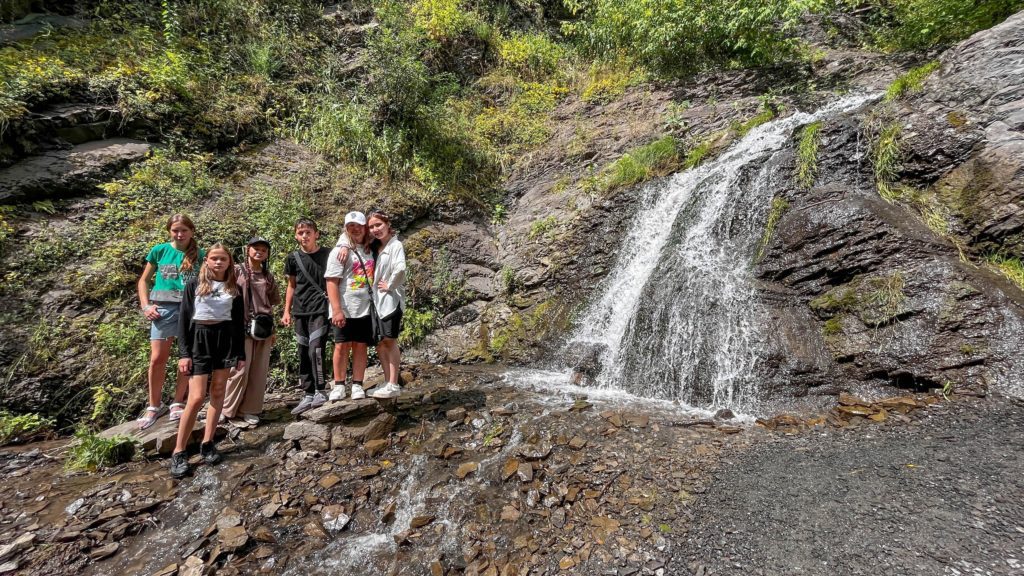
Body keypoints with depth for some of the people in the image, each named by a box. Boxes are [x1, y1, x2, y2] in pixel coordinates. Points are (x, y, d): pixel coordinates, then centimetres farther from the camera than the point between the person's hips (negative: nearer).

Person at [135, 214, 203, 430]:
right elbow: (143, 280, 13)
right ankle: (154, 406, 15)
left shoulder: (199, 255, 5)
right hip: (164, 308, 0)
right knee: (157, 358, -1)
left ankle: (178, 403, 18)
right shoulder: (159, 250, 6)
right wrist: (146, 306, 1)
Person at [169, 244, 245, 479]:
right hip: (199, 339, -2)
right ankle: (179, 451, 3)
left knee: (218, 392, 5)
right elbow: (184, 320, 0)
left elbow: (239, 323, 9)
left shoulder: (234, 289, 8)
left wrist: (241, 354, 6)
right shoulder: (194, 285, 2)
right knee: (197, 397, -9)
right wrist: (183, 353, -8)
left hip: (225, 340, 3)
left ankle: (207, 443, 15)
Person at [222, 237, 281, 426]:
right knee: (240, 369, -7)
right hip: (242, 326, -4)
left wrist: (272, 328, 13)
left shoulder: (268, 276, 12)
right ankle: (227, 410, 8)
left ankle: (249, 409, 15)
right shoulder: (237, 270, 0)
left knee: (259, 371, 5)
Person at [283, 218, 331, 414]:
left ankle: (320, 392, -4)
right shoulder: (293, 258, 7)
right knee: (303, 354, 8)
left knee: (315, 350, -15)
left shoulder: (327, 255, -2)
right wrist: (287, 311, 11)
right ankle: (308, 395, 16)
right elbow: (291, 286, 15)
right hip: (300, 312, 4)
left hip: (320, 310, -4)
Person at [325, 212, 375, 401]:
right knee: (342, 346, 3)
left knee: (360, 346, 6)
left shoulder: (370, 251, 10)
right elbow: (331, 282, -10)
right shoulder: (340, 251, -4)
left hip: (365, 309, 4)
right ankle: (339, 386, 12)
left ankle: (357, 386, 12)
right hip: (345, 309, -3)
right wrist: (337, 310, -16)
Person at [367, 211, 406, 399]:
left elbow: (400, 269, -26)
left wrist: (390, 286, -13)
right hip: (377, 301, 7)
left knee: (390, 341, -2)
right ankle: (387, 383, 18)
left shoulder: (396, 245, -9)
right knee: (380, 343, 9)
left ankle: (394, 385, 6)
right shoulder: (375, 247, 12)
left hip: (391, 300, -7)